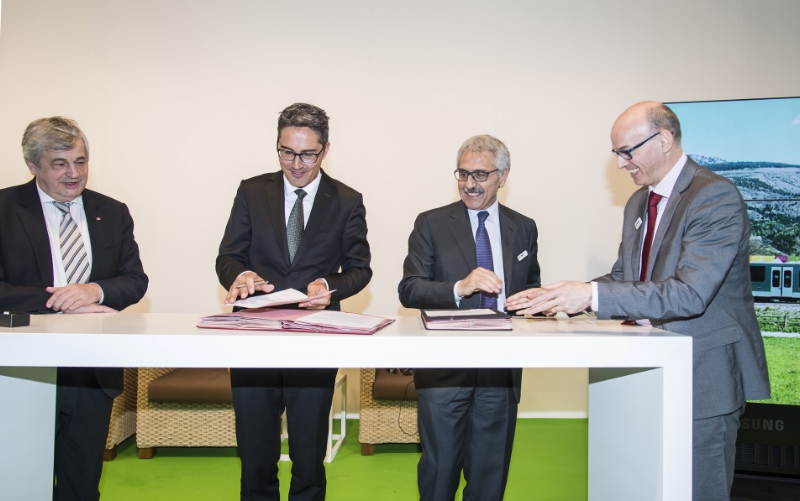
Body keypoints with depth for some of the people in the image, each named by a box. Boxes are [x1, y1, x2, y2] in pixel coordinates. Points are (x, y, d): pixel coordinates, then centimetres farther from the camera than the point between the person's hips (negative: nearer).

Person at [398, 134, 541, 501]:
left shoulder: (523, 228, 10)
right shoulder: (431, 224, 1)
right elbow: (409, 290, -8)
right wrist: (459, 288, -24)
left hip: (501, 370, 3)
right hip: (444, 367, -2)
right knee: (439, 470, 7)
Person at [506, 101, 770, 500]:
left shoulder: (716, 197, -17)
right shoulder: (638, 203, 10)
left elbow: (690, 292, -27)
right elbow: (622, 277, 13)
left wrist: (592, 294, -32)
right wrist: (560, 297, -4)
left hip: (704, 373, -8)